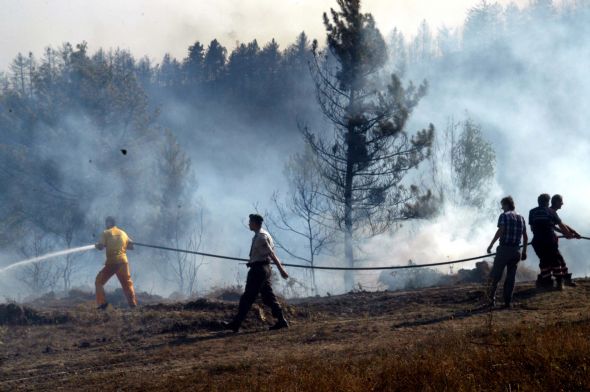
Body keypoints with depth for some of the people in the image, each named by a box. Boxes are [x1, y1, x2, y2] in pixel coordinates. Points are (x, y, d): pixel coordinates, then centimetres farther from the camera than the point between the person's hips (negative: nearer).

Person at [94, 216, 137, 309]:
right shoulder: (123, 233, 14)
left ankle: (102, 303, -5)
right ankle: (133, 303, 2)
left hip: (111, 262, -4)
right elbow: (131, 246, 14)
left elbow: (100, 247, -8)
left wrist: (96, 246, 13)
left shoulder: (106, 233, 0)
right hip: (123, 261, 4)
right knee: (127, 283, 13)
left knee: (99, 281, 8)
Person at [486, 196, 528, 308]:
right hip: (516, 251, 5)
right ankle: (508, 301, 4)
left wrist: (491, 245, -14)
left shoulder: (504, 216, -4)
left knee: (495, 276, 2)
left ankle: (492, 299, -3)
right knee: (511, 277, 9)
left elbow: (500, 231, -17)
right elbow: (525, 237, 14)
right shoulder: (521, 218, 14)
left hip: (504, 249, -5)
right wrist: (524, 251, 20)